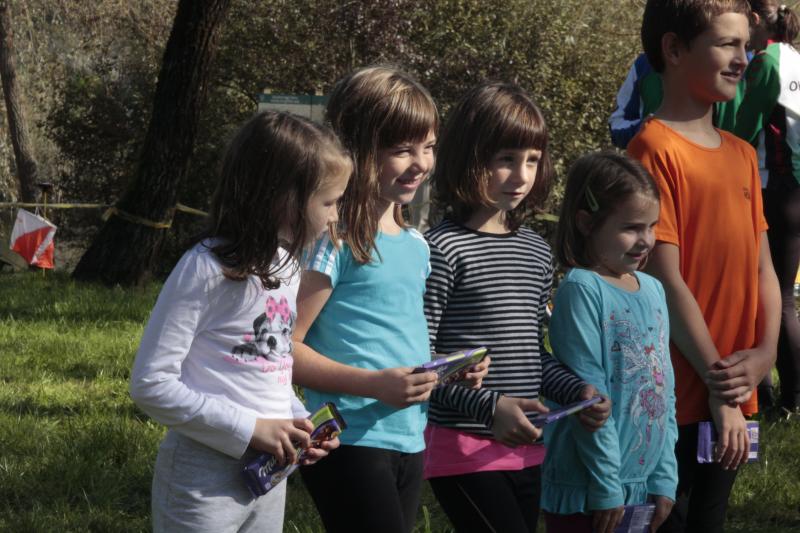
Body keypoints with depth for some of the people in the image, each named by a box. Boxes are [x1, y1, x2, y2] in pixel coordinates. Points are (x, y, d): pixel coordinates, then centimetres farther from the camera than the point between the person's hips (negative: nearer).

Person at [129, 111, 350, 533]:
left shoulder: (286, 267, 10)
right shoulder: (206, 269, -15)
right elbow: (150, 383, -17)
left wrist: (298, 421, 1)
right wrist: (250, 428, -19)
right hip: (205, 477, -8)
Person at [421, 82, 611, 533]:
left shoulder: (537, 252, 13)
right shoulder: (445, 250, -10)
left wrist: (577, 391, 2)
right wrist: (487, 405, -21)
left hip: (525, 450, 8)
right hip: (463, 448, -8)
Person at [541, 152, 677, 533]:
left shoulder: (653, 290, 9)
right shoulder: (582, 290, -12)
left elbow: (664, 390, 12)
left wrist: (664, 478, 7)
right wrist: (606, 486, -15)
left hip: (643, 486, 7)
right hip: (587, 491, -7)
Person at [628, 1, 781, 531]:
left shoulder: (742, 155, 12)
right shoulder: (656, 149, -12)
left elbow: (763, 267, 11)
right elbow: (666, 280, -16)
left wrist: (765, 353, -6)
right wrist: (717, 381, -17)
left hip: (731, 405, 7)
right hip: (674, 401, -7)